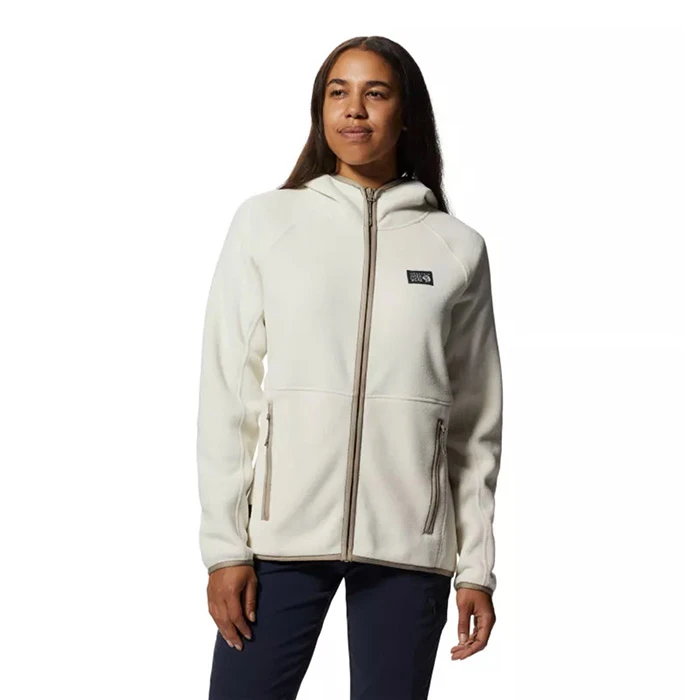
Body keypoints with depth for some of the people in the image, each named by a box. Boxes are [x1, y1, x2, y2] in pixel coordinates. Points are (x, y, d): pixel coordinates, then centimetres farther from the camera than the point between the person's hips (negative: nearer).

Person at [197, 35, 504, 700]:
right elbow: (227, 392, 3)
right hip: (280, 532, 0)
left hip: (409, 544, 1)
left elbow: (476, 425, 8)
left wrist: (477, 566, 5)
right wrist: (224, 544, -3)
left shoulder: (457, 247, 8)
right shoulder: (265, 220, 6)